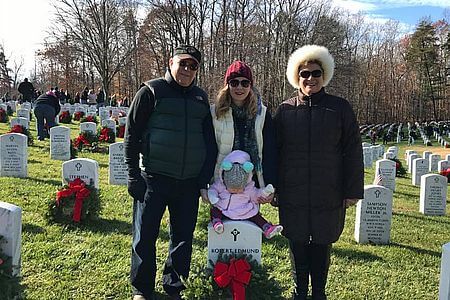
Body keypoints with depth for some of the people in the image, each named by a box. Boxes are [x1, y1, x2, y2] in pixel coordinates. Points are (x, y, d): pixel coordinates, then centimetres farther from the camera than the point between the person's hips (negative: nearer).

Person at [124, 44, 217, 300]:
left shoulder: (201, 98, 11)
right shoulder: (152, 91, -1)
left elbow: (210, 142, 15)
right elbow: (132, 134, -2)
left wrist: (205, 179, 7)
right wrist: (134, 176, -6)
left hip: (189, 183, 4)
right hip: (154, 180, -3)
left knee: (183, 238, 10)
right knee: (145, 237, 5)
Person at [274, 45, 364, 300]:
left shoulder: (340, 108, 1)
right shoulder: (286, 110, 3)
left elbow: (353, 151, 0)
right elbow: (274, 151, 5)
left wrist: (353, 191, -3)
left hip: (329, 194, -1)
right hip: (293, 193, 1)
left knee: (322, 243, 10)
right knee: (298, 243, 11)